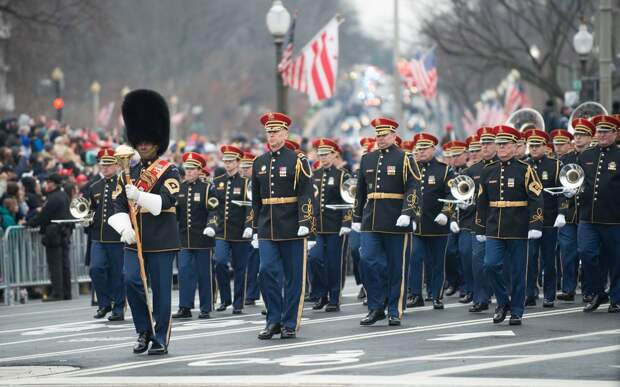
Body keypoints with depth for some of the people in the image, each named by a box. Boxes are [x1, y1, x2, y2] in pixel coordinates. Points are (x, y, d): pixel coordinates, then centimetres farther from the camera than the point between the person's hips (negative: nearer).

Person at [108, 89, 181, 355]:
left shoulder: (168, 171, -3)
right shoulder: (129, 172, 12)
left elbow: (167, 201, -19)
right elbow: (118, 205, 6)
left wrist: (139, 196, -34)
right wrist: (124, 228, -12)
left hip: (161, 241, -4)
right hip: (134, 240, 4)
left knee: (161, 290, 1)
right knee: (132, 281, -10)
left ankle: (160, 340, 9)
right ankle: (144, 331, 7)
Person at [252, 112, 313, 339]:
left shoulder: (298, 160, -3)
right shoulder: (259, 163, 11)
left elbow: (306, 195, -9)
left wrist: (304, 223, -17)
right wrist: (255, 225, 15)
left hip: (291, 229, -4)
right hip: (267, 229, 4)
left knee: (293, 276, 2)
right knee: (267, 271, -5)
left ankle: (290, 324, 9)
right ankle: (274, 321, 4)